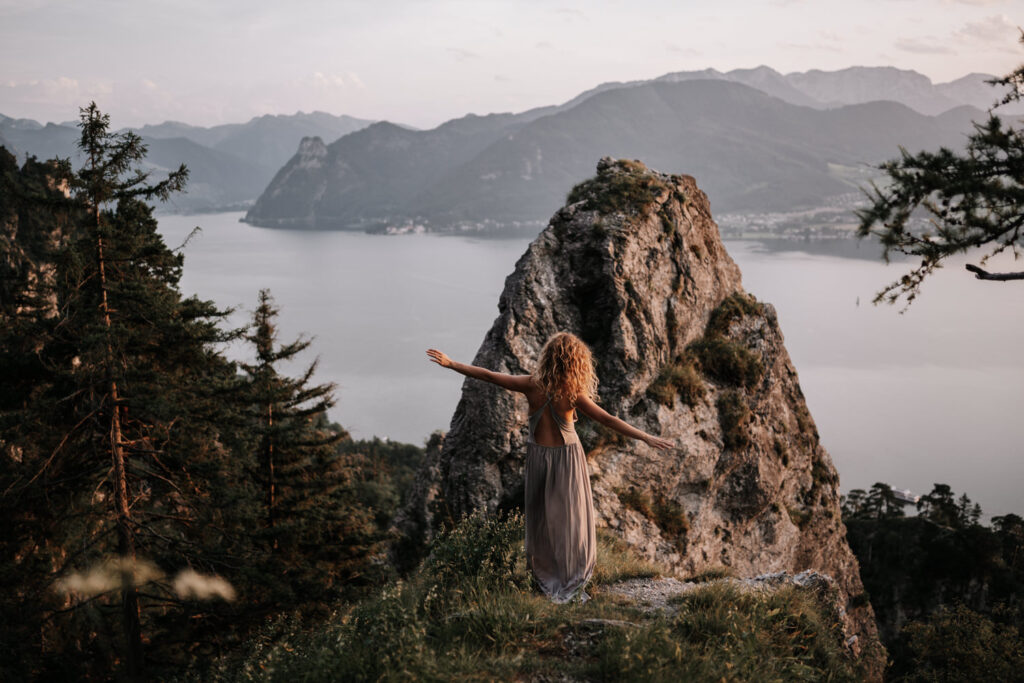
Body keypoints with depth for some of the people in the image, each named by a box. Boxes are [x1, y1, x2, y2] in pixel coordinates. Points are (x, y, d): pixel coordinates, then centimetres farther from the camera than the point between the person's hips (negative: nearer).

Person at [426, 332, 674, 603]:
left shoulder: (532, 385, -12)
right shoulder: (573, 395, -20)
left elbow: (488, 375, -7)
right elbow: (608, 420, -22)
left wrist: (450, 363, 1)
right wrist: (647, 438, -20)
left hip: (538, 456, 3)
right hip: (567, 458, -3)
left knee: (541, 517, 15)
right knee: (570, 520, 7)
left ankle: (543, 577, 25)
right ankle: (571, 588, 11)